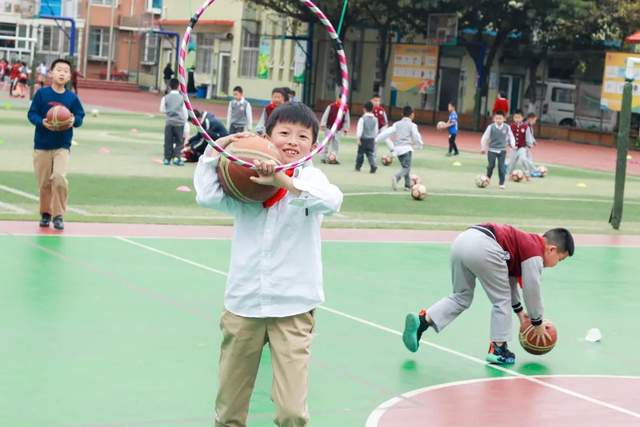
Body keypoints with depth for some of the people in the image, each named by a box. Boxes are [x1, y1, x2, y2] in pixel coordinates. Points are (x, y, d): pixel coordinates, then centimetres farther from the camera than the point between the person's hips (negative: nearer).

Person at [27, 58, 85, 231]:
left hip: (62, 147, 0)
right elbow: (32, 114, -3)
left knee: (59, 178, -17)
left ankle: (58, 215, -3)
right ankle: (45, 213, 27)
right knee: (44, 182, 6)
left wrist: (73, 121, -18)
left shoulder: (72, 98, -1)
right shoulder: (42, 93, -4)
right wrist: (42, 122, -22)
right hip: (42, 145, 0)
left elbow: (80, 116, 4)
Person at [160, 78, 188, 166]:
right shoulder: (182, 98, -3)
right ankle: (177, 157, -6)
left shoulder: (165, 98, -1)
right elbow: (185, 111, 2)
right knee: (179, 142, 5)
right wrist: (185, 121, 15)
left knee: (168, 142, 6)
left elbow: (162, 110, 7)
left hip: (169, 122, 1)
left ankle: (167, 158, 5)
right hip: (179, 122, -1)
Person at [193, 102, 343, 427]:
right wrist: (215, 151, -6)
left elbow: (331, 200, -23)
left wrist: (282, 181, -32)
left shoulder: (310, 177, -1)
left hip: (292, 307, -2)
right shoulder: (246, 180, 5)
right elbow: (207, 196, -8)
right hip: (243, 303, 2)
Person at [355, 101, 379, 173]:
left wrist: (358, 138, -8)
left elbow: (359, 129, -14)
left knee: (360, 153, 12)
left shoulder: (362, 119, -11)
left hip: (363, 139, -2)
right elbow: (376, 130, 7)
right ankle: (373, 165, -15)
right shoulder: (375, 119, 0)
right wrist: (374, 138, 19)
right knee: (371, 154, 4)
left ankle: (358, 166, 22)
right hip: (371, 139, 2)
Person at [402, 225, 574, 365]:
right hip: (483, 248, -9)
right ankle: (498, 349, 13)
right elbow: (532, 290, 9)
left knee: (461, 297, 21)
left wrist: (519, 311, 45)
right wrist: (538, 324, 22)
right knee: (502, 300, 10)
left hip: (462, 239, 9)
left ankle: (422, 320, 5)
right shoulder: (535, 253, 7)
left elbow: (510, 279, 41)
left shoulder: (526, 242, 33)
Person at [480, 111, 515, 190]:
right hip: (492, 150, -1)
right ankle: (487, 179, 23)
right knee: (491, 165, 0)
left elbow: (511, 137, 9)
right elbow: (484, 137, 0)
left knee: (501, 167, -2)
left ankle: (502, 183, 7)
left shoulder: (507, 128, -4)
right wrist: (483, 147, 2)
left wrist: (513, 145, -5)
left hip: (502, 150, 1)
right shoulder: (491, 127, -7)